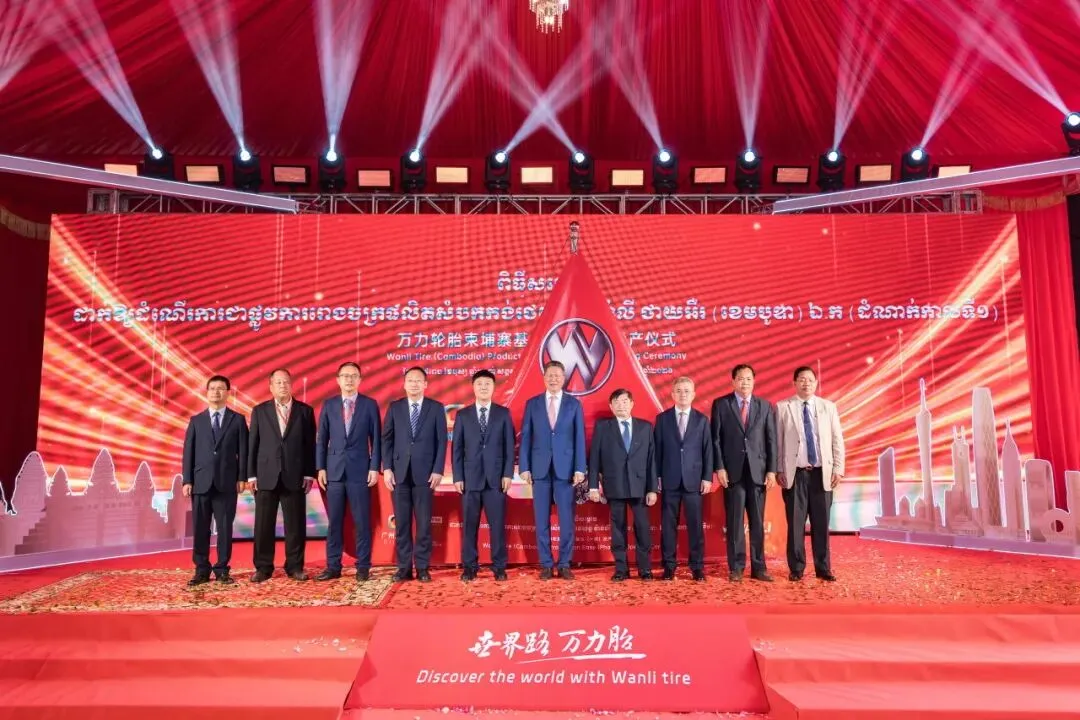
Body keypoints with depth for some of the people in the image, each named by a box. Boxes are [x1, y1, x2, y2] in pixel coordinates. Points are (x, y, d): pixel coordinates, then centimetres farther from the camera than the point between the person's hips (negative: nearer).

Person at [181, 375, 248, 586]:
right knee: (200, 528, 2)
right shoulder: (196, 421, 12)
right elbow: (188, 452, 7)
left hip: (227, 482, -1)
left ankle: (222, 570, 9)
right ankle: (201, 570, 11)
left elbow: (243, 450, 4)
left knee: (225, 528, 1)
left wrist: (242, 478, -4)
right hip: (201, 482, 1)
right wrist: (187, 480, -1)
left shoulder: (238, 420, 8)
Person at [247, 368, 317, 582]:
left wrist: (309, 474, -1)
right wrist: (251, 474, 0)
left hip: (295, 477, -1)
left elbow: (310, 445, 4)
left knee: (295, 525, 2)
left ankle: (294, 566, 12)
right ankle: (263, 567, 13)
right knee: (264, 525, 4)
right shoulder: (259, 411, 9)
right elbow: (252, 444, 7)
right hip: (266, 476, 1)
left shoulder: (305, 411, 7)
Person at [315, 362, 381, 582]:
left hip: (360, 470, -2)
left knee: (362, 521, 1)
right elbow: (321, 439, 7)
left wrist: (374, 468, -5)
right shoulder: (329, 405, 7)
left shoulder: (369, 404, 2)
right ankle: (333, 566, 13)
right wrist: (320, 468, 1)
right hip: (334, 470, 2)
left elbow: (376, 439, 1)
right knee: (334, 521, 6)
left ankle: (363, 567, 9)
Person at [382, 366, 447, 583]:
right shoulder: (394, 407, 9)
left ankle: (422, 567, 8)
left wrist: (438, 470, -6)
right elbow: (387, 439, 6)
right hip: (399, 473, 1)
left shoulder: (436, 408, 5)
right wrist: (387, 468, -3)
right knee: (401, 523, 3)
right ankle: (404, 567, 10)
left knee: (424, 523, 1)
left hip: (425, 473, -1)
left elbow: (442, 441, 1)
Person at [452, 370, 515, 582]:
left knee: (498, 524, 1)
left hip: (496, 477, 0)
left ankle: (499, 566, 9)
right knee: (470, 525, 4)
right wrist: (457, 477, -2)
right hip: (470, 478, 1)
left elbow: (509, 446, 4)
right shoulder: (462, 415, 8)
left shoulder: (503, 413, 7)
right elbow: (456, 448, 5)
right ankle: (469, 566, 12)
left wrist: (508, 474, -5)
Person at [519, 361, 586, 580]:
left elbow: (579, 438, 1)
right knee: (542, 519, 4)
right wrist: (524, 467, -3)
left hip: (565, 468, -1)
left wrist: (580, 469, -6)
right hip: (540, 468, 1)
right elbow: (525, 437, 5)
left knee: (566, 519, 1)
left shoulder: (574, 404, 5)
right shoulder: (532, 403, 7)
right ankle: (546, 564, 12)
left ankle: (564, 564, 11)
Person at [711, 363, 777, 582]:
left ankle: (758, 567, 12)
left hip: (758, 471, 2)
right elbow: (715, 439, 0)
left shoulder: (765, 406, 9)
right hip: (732, 471, -2)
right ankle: (736, 568, 9)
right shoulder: (721, 404, 3)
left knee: (758, 522, 5)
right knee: (735, 521, 1)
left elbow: (771, 440, 7)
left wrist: (772, 470, -1)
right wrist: (719, 468, -8)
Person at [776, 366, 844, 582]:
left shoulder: (828, 407, 9)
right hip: (795, 474, -2)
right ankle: (796, 568, 12)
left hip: (822, 473, 2)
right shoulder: (783, 407, 3)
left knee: (821, 523, 5)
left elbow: (837, 440, 8)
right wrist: (778, 471, -5)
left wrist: (838, 469, 0)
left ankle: (823, 568, 15)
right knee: (795, 523, 2)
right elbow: (777, 442, 1)